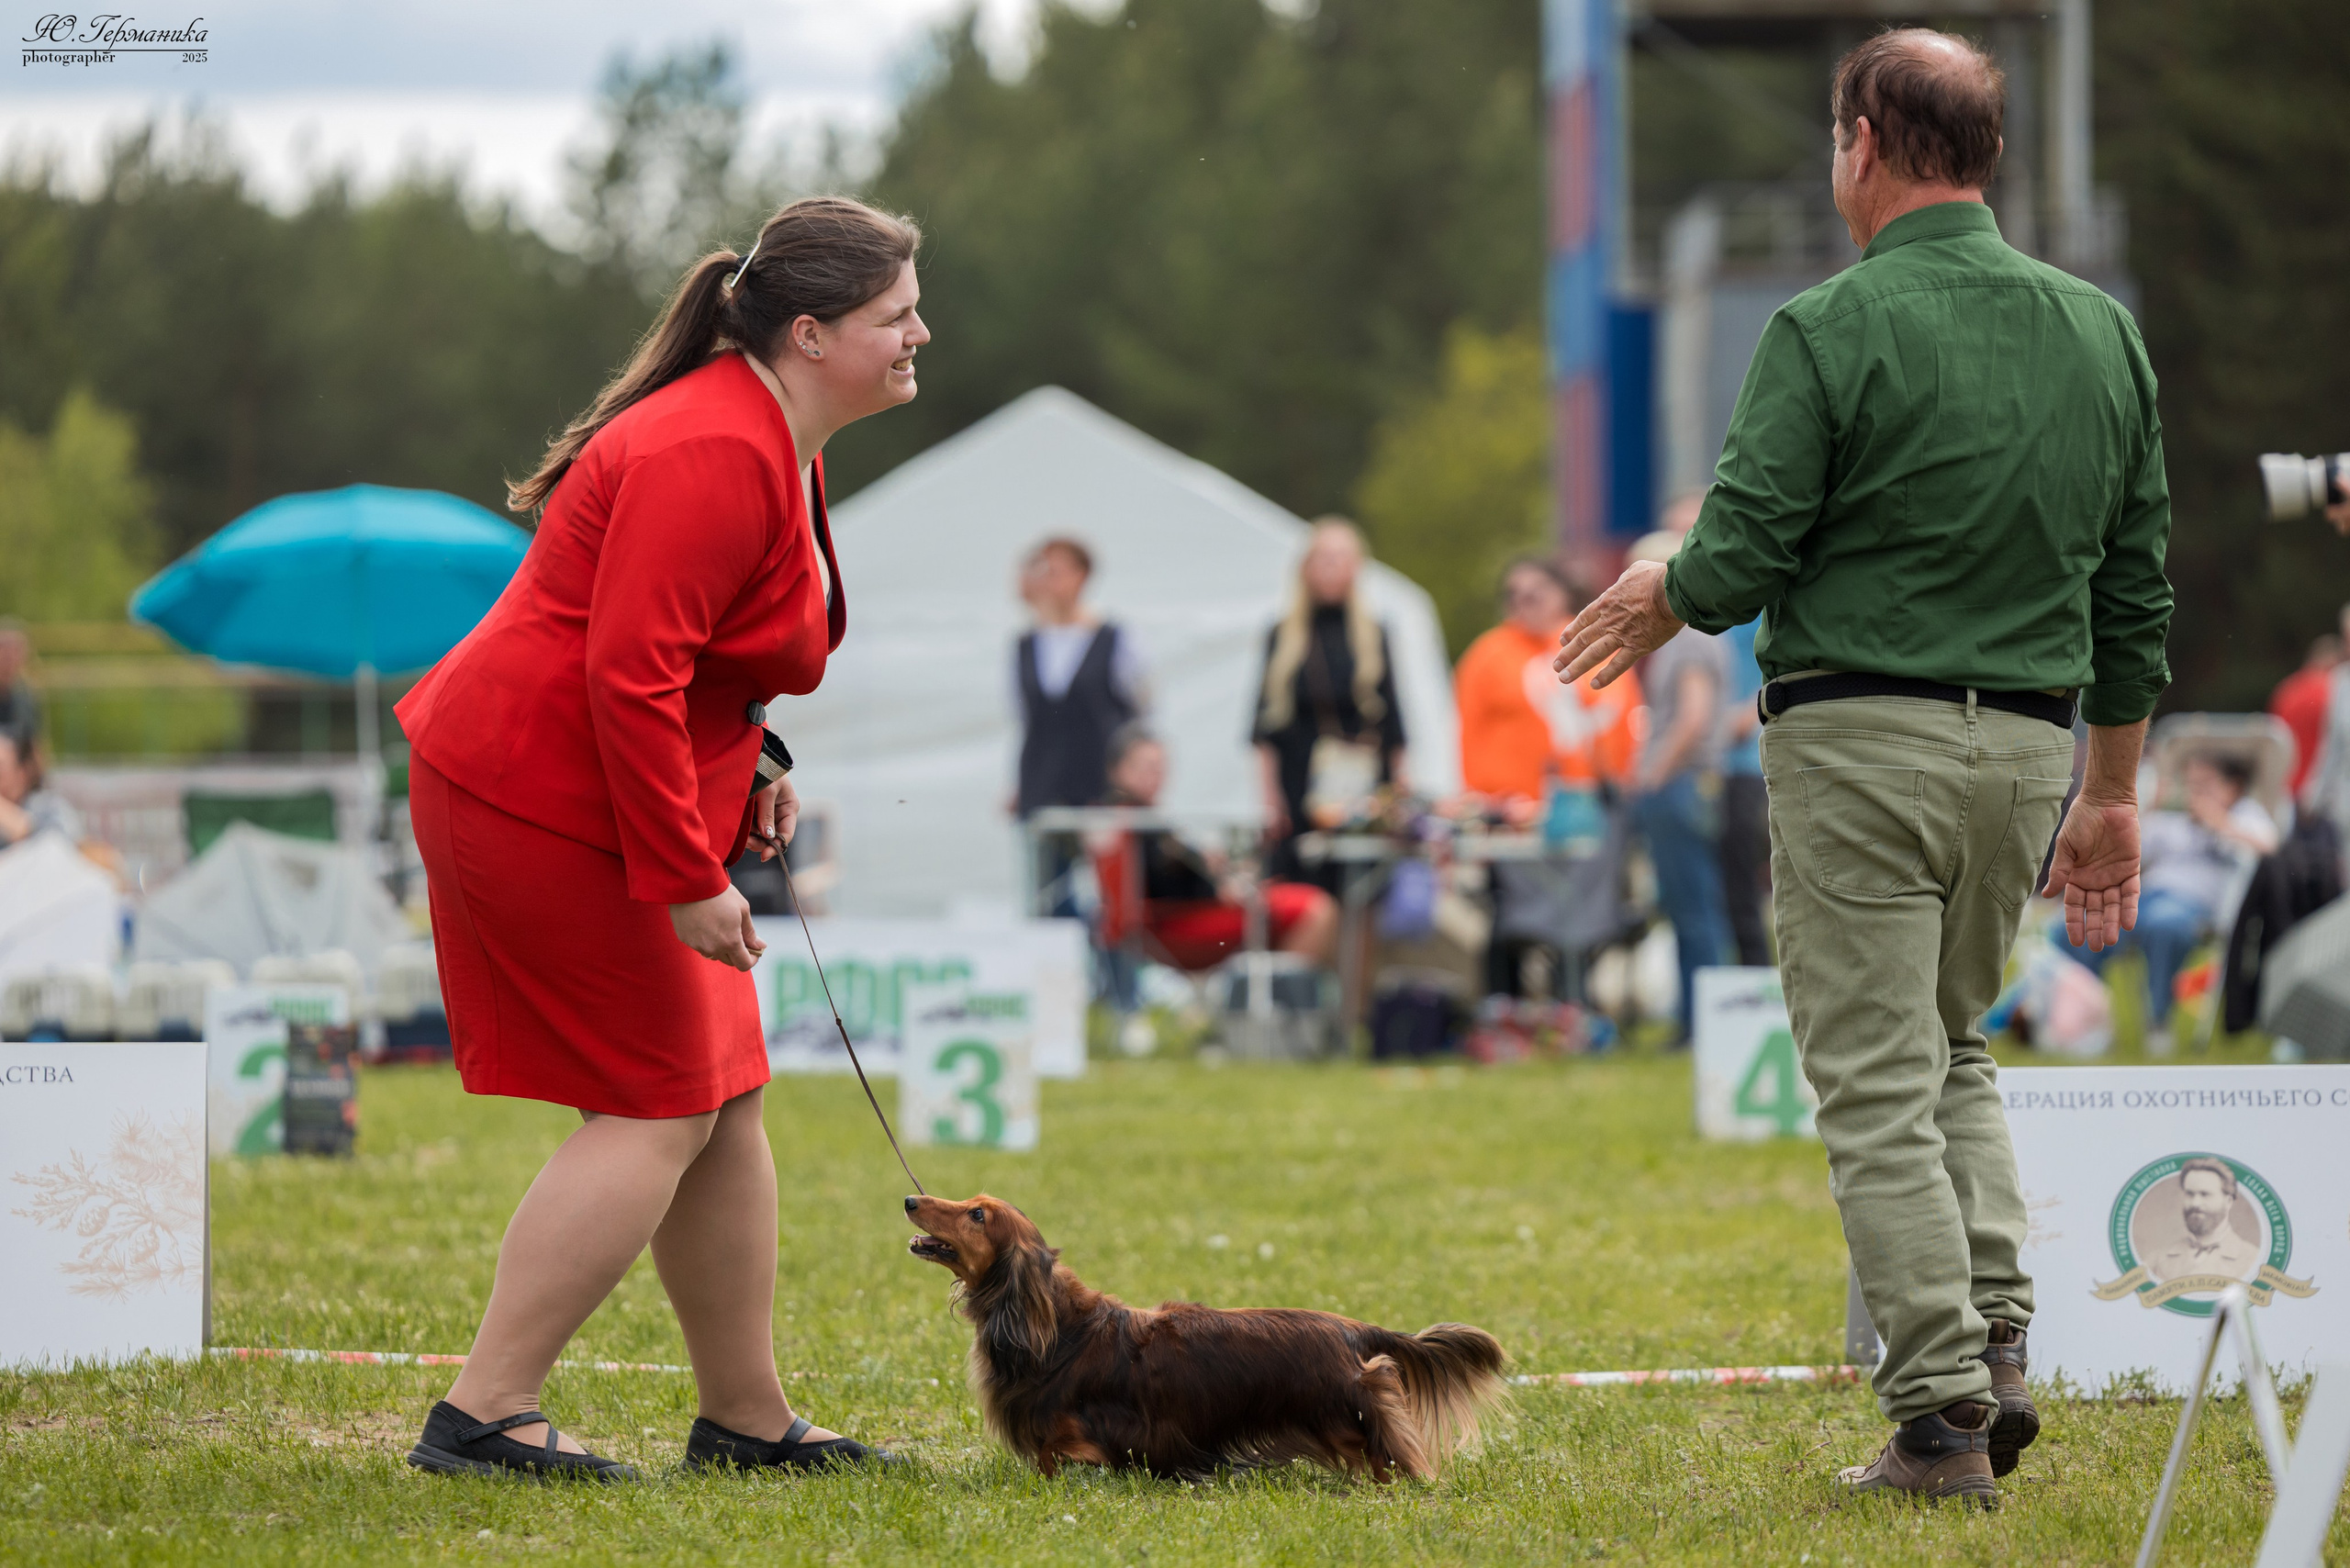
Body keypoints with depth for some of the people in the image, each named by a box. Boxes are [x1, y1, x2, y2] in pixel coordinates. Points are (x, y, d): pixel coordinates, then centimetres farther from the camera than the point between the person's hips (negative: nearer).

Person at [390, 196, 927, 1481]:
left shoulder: (772, 443, 13)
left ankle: (747, 1419, 21)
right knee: (656, 1108, -9)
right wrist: (686, 879, -26)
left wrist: (742, 771, 13)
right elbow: (628, 675, -28)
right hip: (544, 798, -11)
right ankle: (483, 1415, -9)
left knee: (721, 1097, 13)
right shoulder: (714, 458, -22)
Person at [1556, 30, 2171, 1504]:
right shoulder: (2102, 330, 7)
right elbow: (2136, 591, 12)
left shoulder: (1831, 330, -11)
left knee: (1880, 1086, -1)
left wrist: (1656, 601, 11)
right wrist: (2113, 796, 19)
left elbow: (1736, 565, -12)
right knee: (1954, 1048, 22)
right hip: (2025, 740, 6)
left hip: (1861, 736, -6)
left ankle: (1944, 1418, -4)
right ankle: (1998, 1341, 6)